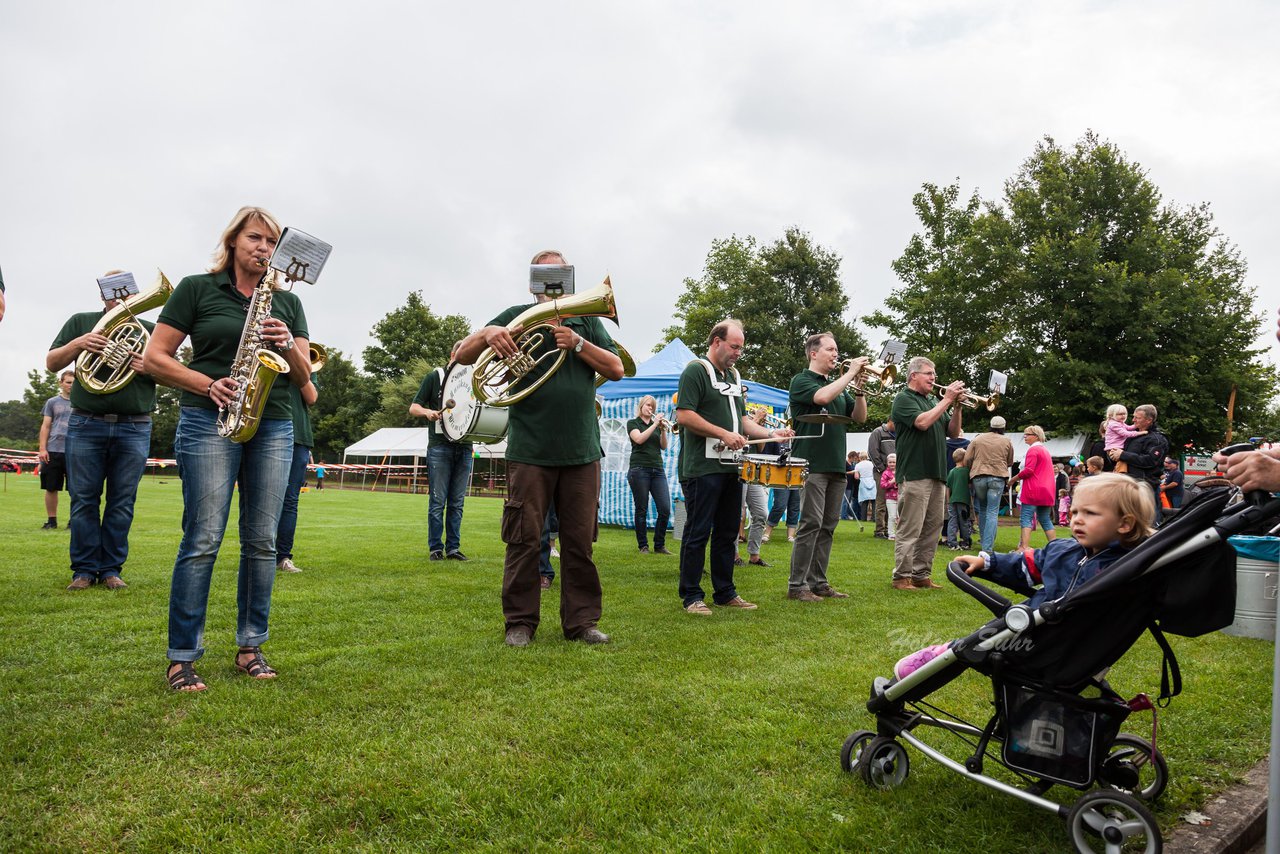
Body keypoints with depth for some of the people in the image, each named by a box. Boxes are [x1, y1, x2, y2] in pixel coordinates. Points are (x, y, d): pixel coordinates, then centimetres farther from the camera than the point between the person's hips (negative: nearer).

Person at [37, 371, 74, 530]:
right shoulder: (52, 402, 10)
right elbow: (45, 426, 7)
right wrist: (42, 448, -2)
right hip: (53, 450, 1)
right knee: (51, 488, 4)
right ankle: (51, 520, 14)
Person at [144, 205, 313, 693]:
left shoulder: (288, 303, 16)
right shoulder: (196, 289, 6)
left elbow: (304, 376, 12)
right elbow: (155, 358, 2)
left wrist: (289, 345, -8)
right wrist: (208, 385, -13)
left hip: (273, 428, 4)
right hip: (209, 421, -3)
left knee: (262, 542, 3)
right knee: (202, 541, -7)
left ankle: (250, 647, 14)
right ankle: (182, 657, 2)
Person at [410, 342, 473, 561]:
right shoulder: (435, 376, 5)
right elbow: (413, 408, 3)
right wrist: (427, 412, -19)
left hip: (464, 447, 4)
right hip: (440, 446, -4)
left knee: (457, 502, 6)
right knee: (437, 501, -2)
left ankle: (453, 548, 11)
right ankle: (435, 548, 5)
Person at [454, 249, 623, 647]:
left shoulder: (587, 322, 14)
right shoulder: (517, 317, 7)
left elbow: (616, 369, 6)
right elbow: (462, 355, 3)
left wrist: (578, 344, -8)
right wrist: (486, 334, -18)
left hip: (582, 451, 2)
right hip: (530, 450, -2)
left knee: (580, 542, 6)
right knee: (523, 540, 1)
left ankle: (582, 620, 16)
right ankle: (520, 622, 13)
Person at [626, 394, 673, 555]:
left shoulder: (657, 424, 19)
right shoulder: (633, 423, 7)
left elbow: (663, 446, 7)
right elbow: (639, 439, -13)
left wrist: (663, 430, -7)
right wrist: (655, 425, -12)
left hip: (658, 470, 4)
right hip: (639, 469, -4)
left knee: (665, 509, -5)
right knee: (642, 510, -2)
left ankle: (659, 545, 5)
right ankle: (643, 546, 7)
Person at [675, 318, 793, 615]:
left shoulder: (734, 376, 20)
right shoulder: (696, 371, -6)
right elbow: (684, 415, -16)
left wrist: (770, 433, 9)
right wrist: (724, 434, -18)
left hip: (731, 468, 8)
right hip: (702, 467, -8)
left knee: (727, 532, 11)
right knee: (698, 532, -3)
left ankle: (725, 592, 20)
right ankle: (691, 596, 5)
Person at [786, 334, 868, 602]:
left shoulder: (838, 385, 20)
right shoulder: (801, 381, -1)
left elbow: (859, 417, 15)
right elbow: (822, 397, -22)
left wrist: (858, 389, 1)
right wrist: (850, 373, -12)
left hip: (836, 466, 7)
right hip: (813, 464, -7)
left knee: (828, 527, 8)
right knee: (811, 524, -9)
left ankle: (818, 582, 15)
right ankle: (796, 584, -4)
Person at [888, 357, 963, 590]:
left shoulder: (933, 401, 20)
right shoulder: (904, 399, -2)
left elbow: (953, 433, 18)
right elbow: (922, 422, -19)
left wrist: (957, 407, 3)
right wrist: (947, 400, -11)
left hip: (937, 474, 8)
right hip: (915, 473, -8)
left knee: (933, 528, 9)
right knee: (910, 529, -6)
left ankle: (922, 575, 16)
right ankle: (902, 577, -1)